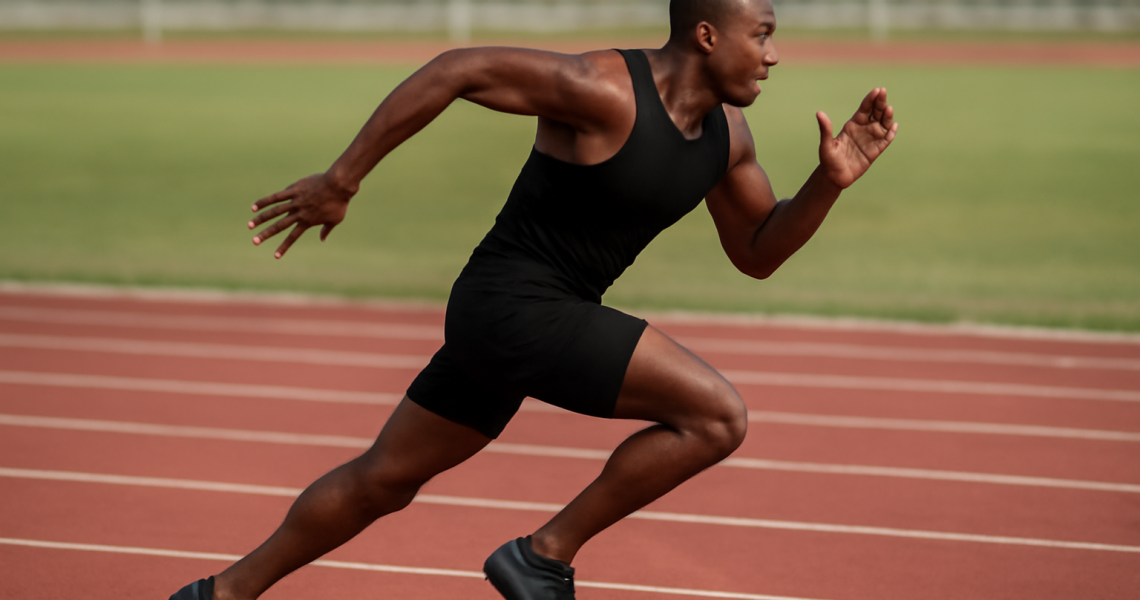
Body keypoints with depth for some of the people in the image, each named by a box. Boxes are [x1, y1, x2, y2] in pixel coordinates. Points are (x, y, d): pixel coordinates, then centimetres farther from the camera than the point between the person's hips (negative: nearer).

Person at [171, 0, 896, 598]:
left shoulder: (726, 131, 4)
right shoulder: (604, 91, -21)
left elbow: (757, 253, 13)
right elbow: (455, 69, -20)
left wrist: (831, 181, -4)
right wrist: (340, 181, -17)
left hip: (543, 315, 9)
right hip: (512, 310, -9)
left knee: (382, 480, 20)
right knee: (718, 415, -15)